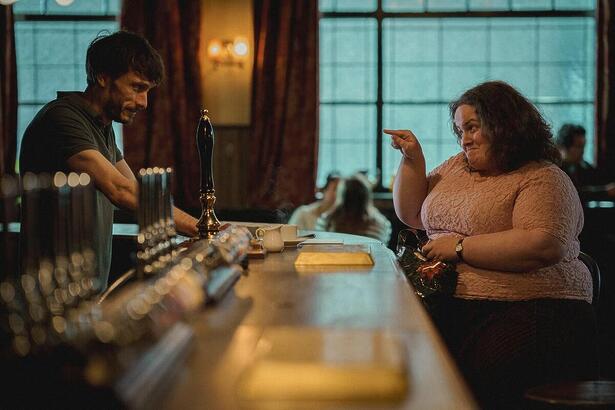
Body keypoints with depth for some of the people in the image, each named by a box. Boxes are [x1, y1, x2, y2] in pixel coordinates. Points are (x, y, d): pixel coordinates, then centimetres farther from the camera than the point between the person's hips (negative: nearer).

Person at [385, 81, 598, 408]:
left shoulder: (543, 179, -2)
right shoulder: (457, 166, 22)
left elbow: (543, 246, -19)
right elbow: (411, 214, 30)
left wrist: (461, 247, -13)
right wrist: (412, 159, 15)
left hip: (532, 308, -6)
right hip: (451, 304, 6)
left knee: (484, 375, -36)